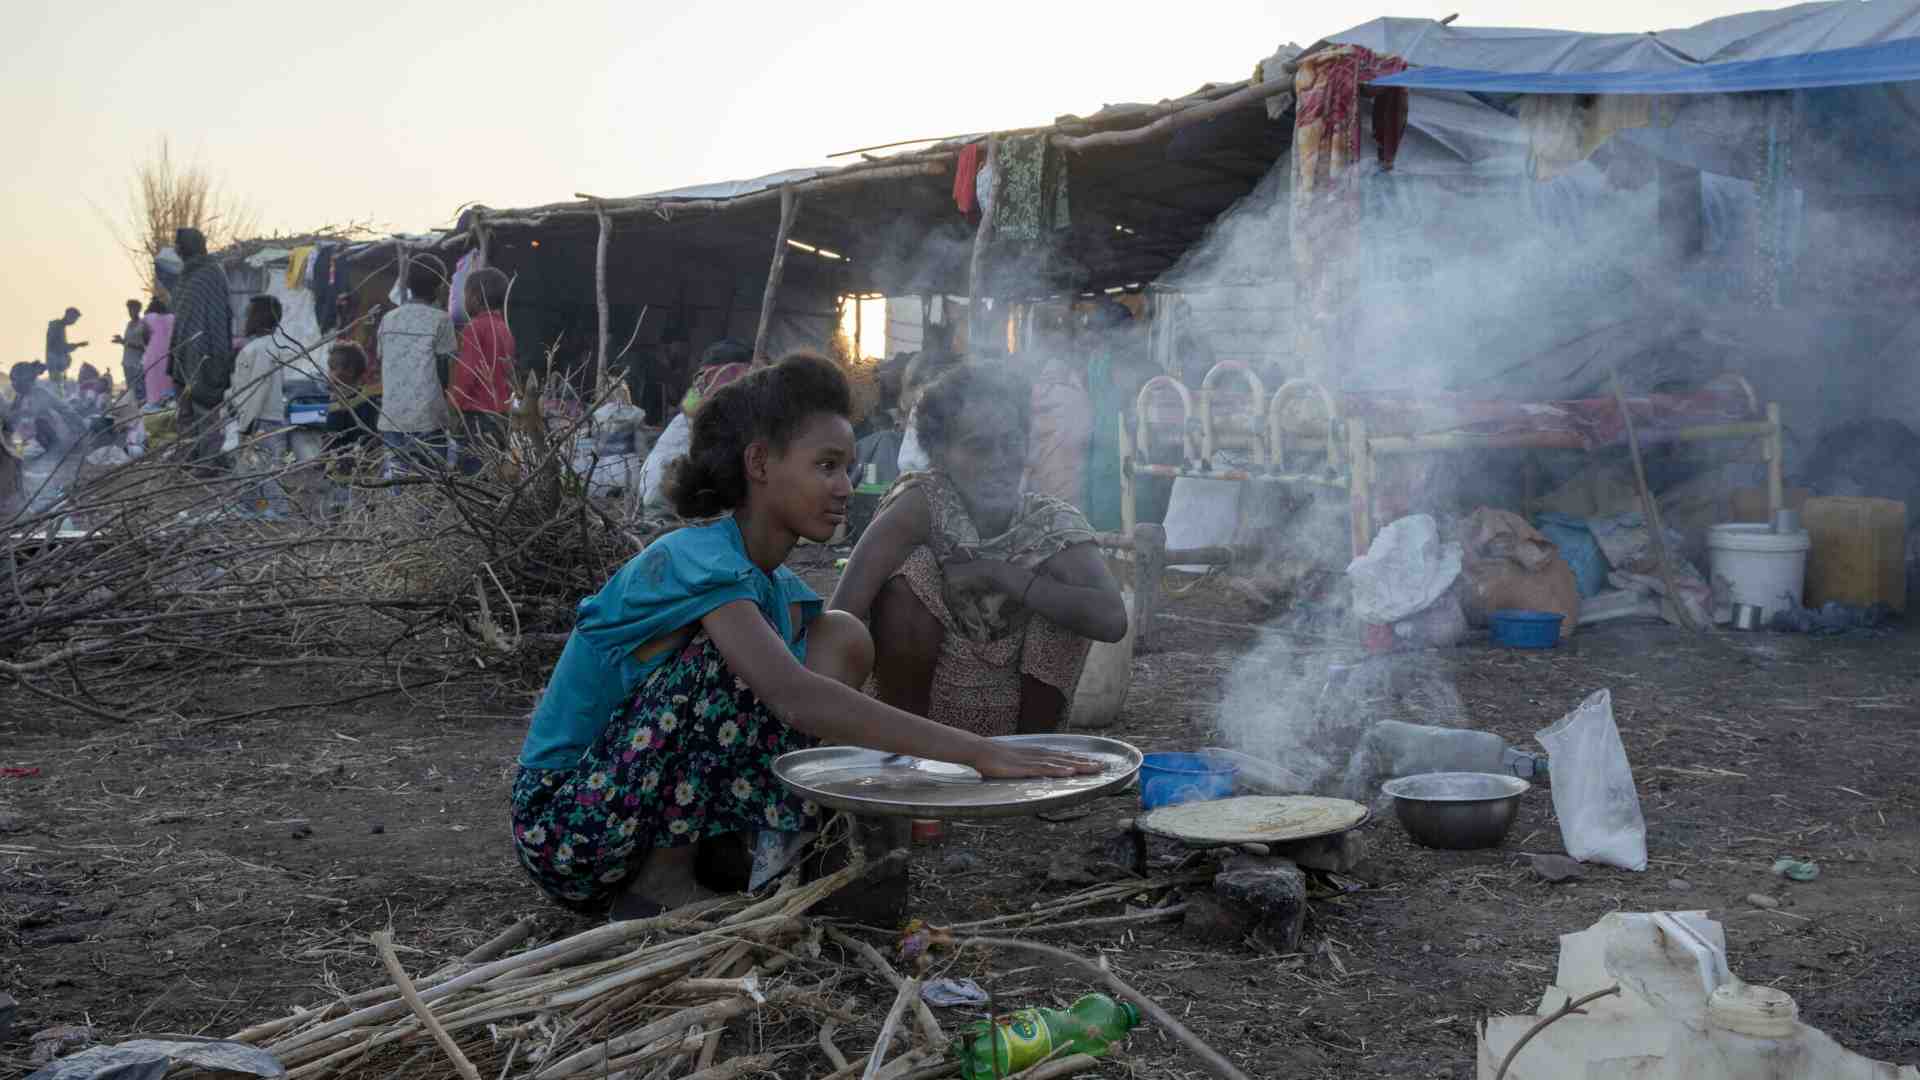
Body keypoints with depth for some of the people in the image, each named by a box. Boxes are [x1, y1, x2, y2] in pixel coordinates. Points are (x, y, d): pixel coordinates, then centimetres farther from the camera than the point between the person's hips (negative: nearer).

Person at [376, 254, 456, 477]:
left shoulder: (388, 319, 9)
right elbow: (444, 369, -5)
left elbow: (381, 364, 12)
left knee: (395, 477, 5)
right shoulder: (440, 319, -6)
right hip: (427, 417, -4)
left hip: (391, 416, 4)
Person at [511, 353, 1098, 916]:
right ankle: (663, 881, -14)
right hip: (566, 829, -8)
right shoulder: (697, 561, -22)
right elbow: (796, 698, -37)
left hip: (672, 823, 8)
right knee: (731, 654, -26)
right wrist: (977, 752, -39)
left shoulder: (781, 589, 7)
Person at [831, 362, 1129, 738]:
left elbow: (1112, 619, -28)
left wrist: (999, 575, -28)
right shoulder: (922, 505, -18)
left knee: (1066, 601, -19)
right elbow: (842, 616, -28)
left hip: (1014, 713, 2)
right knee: (913, 570, -24)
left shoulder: (1052, 522, -11)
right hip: (923, 699, -2)